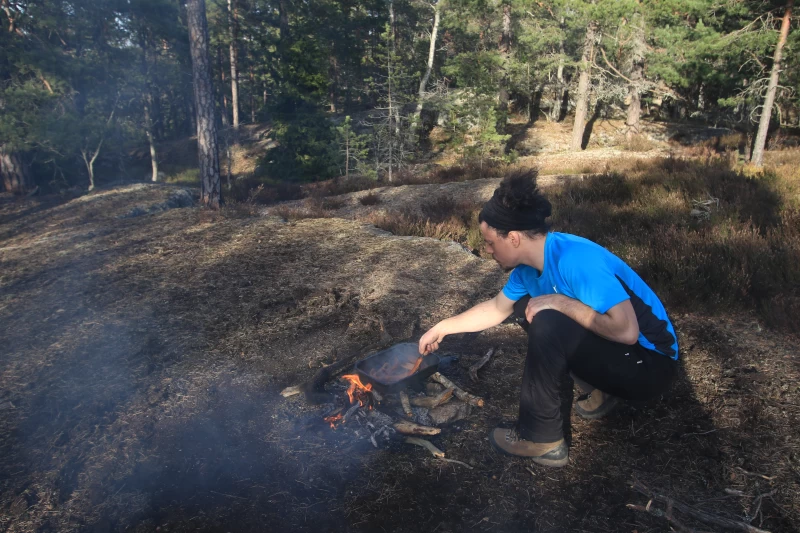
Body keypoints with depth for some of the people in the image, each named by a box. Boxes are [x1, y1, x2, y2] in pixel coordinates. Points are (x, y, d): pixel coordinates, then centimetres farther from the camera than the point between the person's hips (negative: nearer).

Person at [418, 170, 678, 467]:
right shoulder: (530, 263, -2)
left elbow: (626, 331, -35)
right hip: (610, 347, 9)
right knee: (526, 307, 10)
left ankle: (542, 439, -8)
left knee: (547, 324, -28)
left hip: (649, 363, -9)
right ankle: (603, 388, 13)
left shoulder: (574, 259, -30)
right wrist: (443, 328, 19)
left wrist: (561, 302, -26)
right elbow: (497, 309, 15)